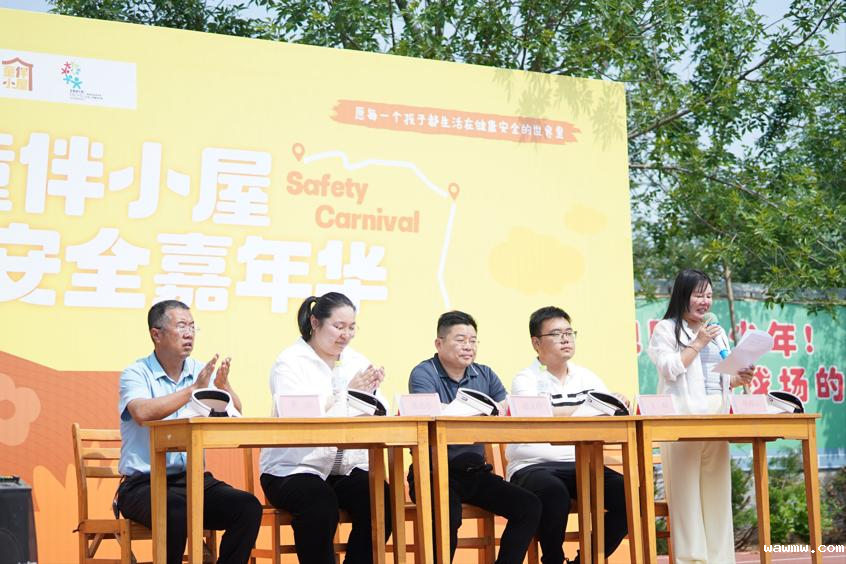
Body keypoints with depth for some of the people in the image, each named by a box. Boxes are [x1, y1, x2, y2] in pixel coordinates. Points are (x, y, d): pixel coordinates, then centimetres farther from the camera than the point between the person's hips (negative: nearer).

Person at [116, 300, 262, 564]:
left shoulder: (201, 372, 13)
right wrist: (193, 389, -22)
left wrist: (224, 387, -17)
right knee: (176, 512, -36)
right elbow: (143, 412, -23)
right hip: (144, 484, -5)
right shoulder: (136, 374, -1)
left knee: (248, 507, -21)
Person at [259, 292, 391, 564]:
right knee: (321, 505, -34)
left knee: (381, 499, -24)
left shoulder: (357, 361, 13)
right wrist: (346, 393, -21)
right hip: (294, 469, -5)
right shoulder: (290, 362, -4)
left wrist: (370, 393, -15)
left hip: (347, 467, 5)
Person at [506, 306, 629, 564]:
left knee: (627, 493, -18)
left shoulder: (586, 378, 13)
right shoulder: (526, 380, -3)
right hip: (532, 466, -5)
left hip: (579, 465, 5)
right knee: (555, 492, -36)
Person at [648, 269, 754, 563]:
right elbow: (670, 369, -10)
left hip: (717, 417, 6)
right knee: (686, 488, -9)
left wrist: (738, 379, 4)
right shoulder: (666, 329, 3)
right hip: (683, 417, -6)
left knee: (716, 488, 2)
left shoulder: (716, 332, 22)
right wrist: (697, 344, -9)